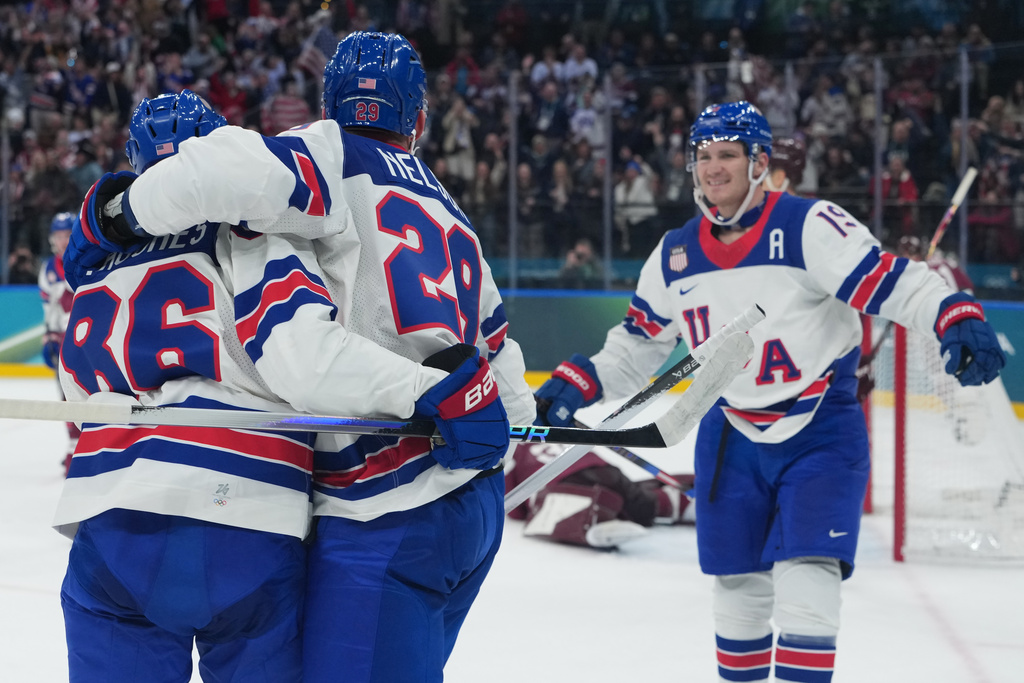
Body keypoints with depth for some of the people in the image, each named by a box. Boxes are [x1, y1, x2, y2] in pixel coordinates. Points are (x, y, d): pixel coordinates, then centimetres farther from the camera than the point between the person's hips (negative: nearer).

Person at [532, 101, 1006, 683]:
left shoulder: (808, 227, -16)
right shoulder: (676, 254, 3)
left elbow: (892, 282, -23)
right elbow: (639, 342, 15)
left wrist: (959, 319, -38)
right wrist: (578, 385, 5)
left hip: (822, 431, -5)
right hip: (733, 436, 5)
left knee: (805, 576, -15)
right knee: (739, 586, 11)